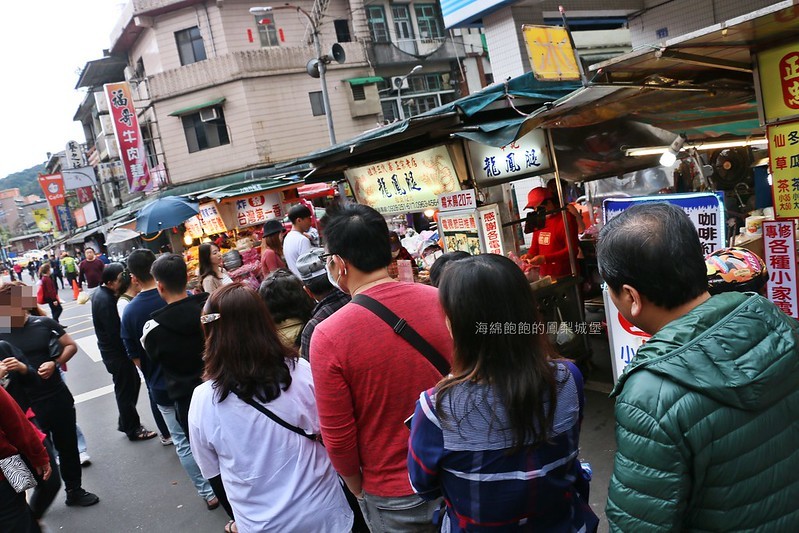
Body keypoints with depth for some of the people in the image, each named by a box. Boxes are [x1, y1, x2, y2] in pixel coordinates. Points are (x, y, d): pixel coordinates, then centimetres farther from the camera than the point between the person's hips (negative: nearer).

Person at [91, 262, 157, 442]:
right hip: (116, 353, -9)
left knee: (133, 383, 21)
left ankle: (125, 423, 35)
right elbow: (116, 333, -27)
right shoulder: (106, 301, -27)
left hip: (114, 351, 10)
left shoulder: (102, 293, 4)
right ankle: (133, 430, 21)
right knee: (126, 390, 5)